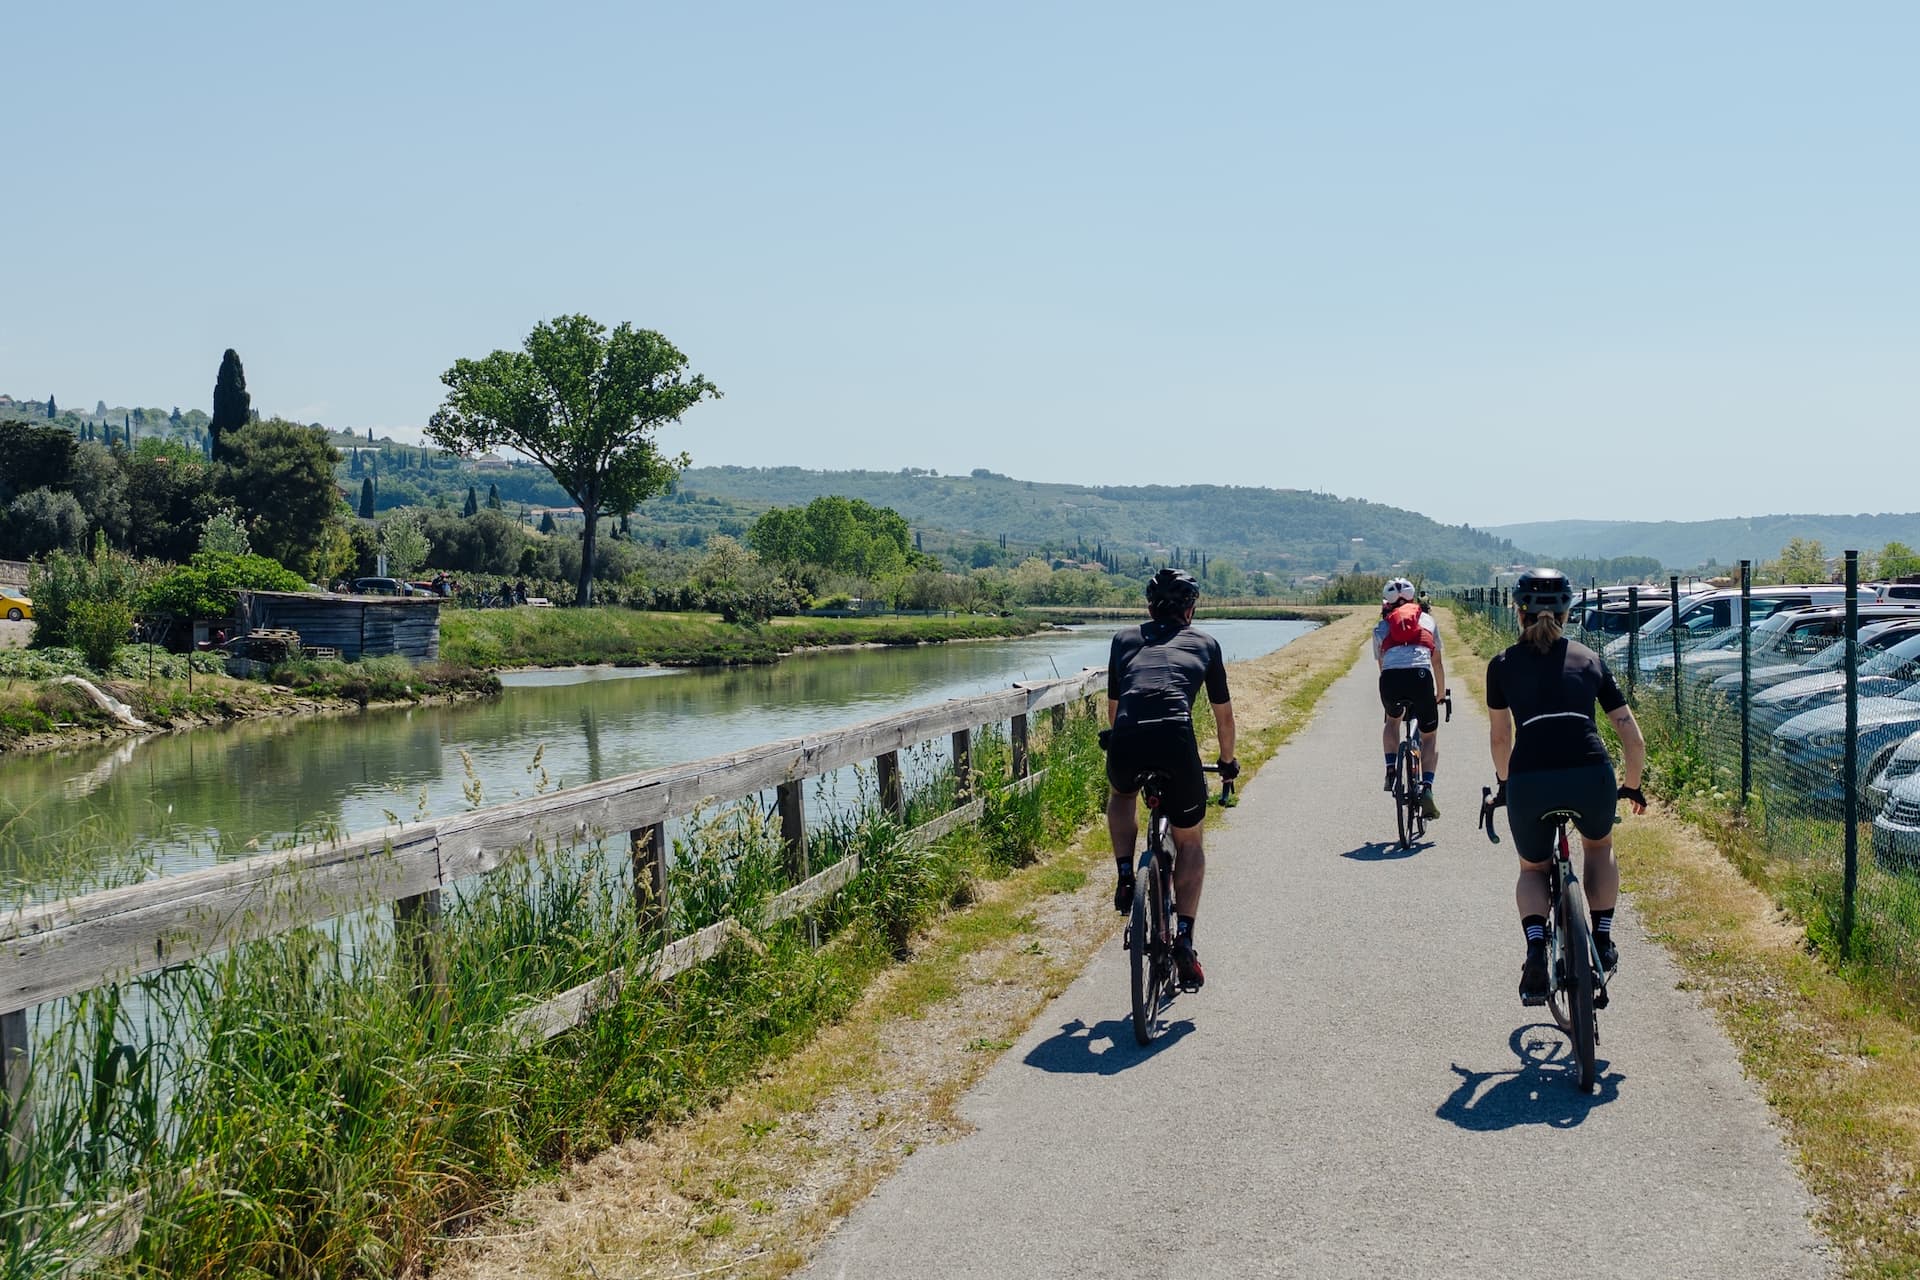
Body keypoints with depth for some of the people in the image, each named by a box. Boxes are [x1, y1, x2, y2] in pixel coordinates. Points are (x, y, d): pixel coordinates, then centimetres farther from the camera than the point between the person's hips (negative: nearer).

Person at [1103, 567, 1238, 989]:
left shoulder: (1125, 639, 26)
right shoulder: (1204, 642, 24)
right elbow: (1223, 715, 32)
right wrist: (1228, 761, 49)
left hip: (1125, 742, 1)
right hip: (1177, 742, -1)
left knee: (1121, 795, 38)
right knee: (1190, 844, 21)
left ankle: (1125, 878, 22)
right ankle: (1184, 942, 10)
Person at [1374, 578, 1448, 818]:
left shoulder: (1381, 626, 27)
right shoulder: (1427, 620, 27)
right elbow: (1438, 663, 32)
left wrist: (1390, 695, 45)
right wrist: (1441, 694, 45)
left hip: (1390, 680, 1)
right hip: (1420, 677, -1)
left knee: (1392, 719, 35)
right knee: (1430, 736, 18)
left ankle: (1391, 769, 19)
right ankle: (1426, 789, -1)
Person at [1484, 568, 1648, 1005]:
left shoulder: (1503, 665, 17)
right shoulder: (1590, 659, 20)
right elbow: (1634, 741, 19)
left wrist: (1504, 783, 46)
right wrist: (1632, 787, 36)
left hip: (1528, 783, -1)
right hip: (1591, 777, 1)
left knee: (1532, 869, 27)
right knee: (1599, 846, 36)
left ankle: (1536, 952, 2)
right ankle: (1603, 945, 28)